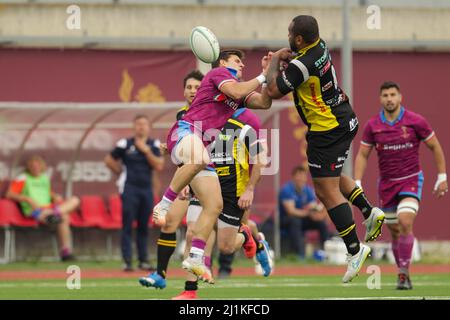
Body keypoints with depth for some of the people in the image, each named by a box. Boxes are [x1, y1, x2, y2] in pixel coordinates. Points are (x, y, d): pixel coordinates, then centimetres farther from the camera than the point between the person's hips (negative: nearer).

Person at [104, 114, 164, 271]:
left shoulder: (154, 145, 6)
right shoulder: (125, 144, -1)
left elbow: (159, 166, -5)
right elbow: (109, 160, 7)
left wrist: (146, 151, -10)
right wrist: (121, 171, 4)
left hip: (147, 189, 3)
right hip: (129, 189, -3)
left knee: (144, 226, 8)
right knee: (128, 226, -7)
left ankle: (143, 260, 15)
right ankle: (127, 261, -9)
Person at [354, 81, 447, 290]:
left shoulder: (415, 121, -8)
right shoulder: (372, 126, -3)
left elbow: (435, 147, 2)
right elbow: (362, 155, 5)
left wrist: (442, 178, 0)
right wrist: (357, 184, -4)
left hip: (411, 180, -3)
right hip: (386, 184, 3)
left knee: (405, 222, -23)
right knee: (395, 232, 8)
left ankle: (404, 272, -18)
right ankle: (403, 274, 22)